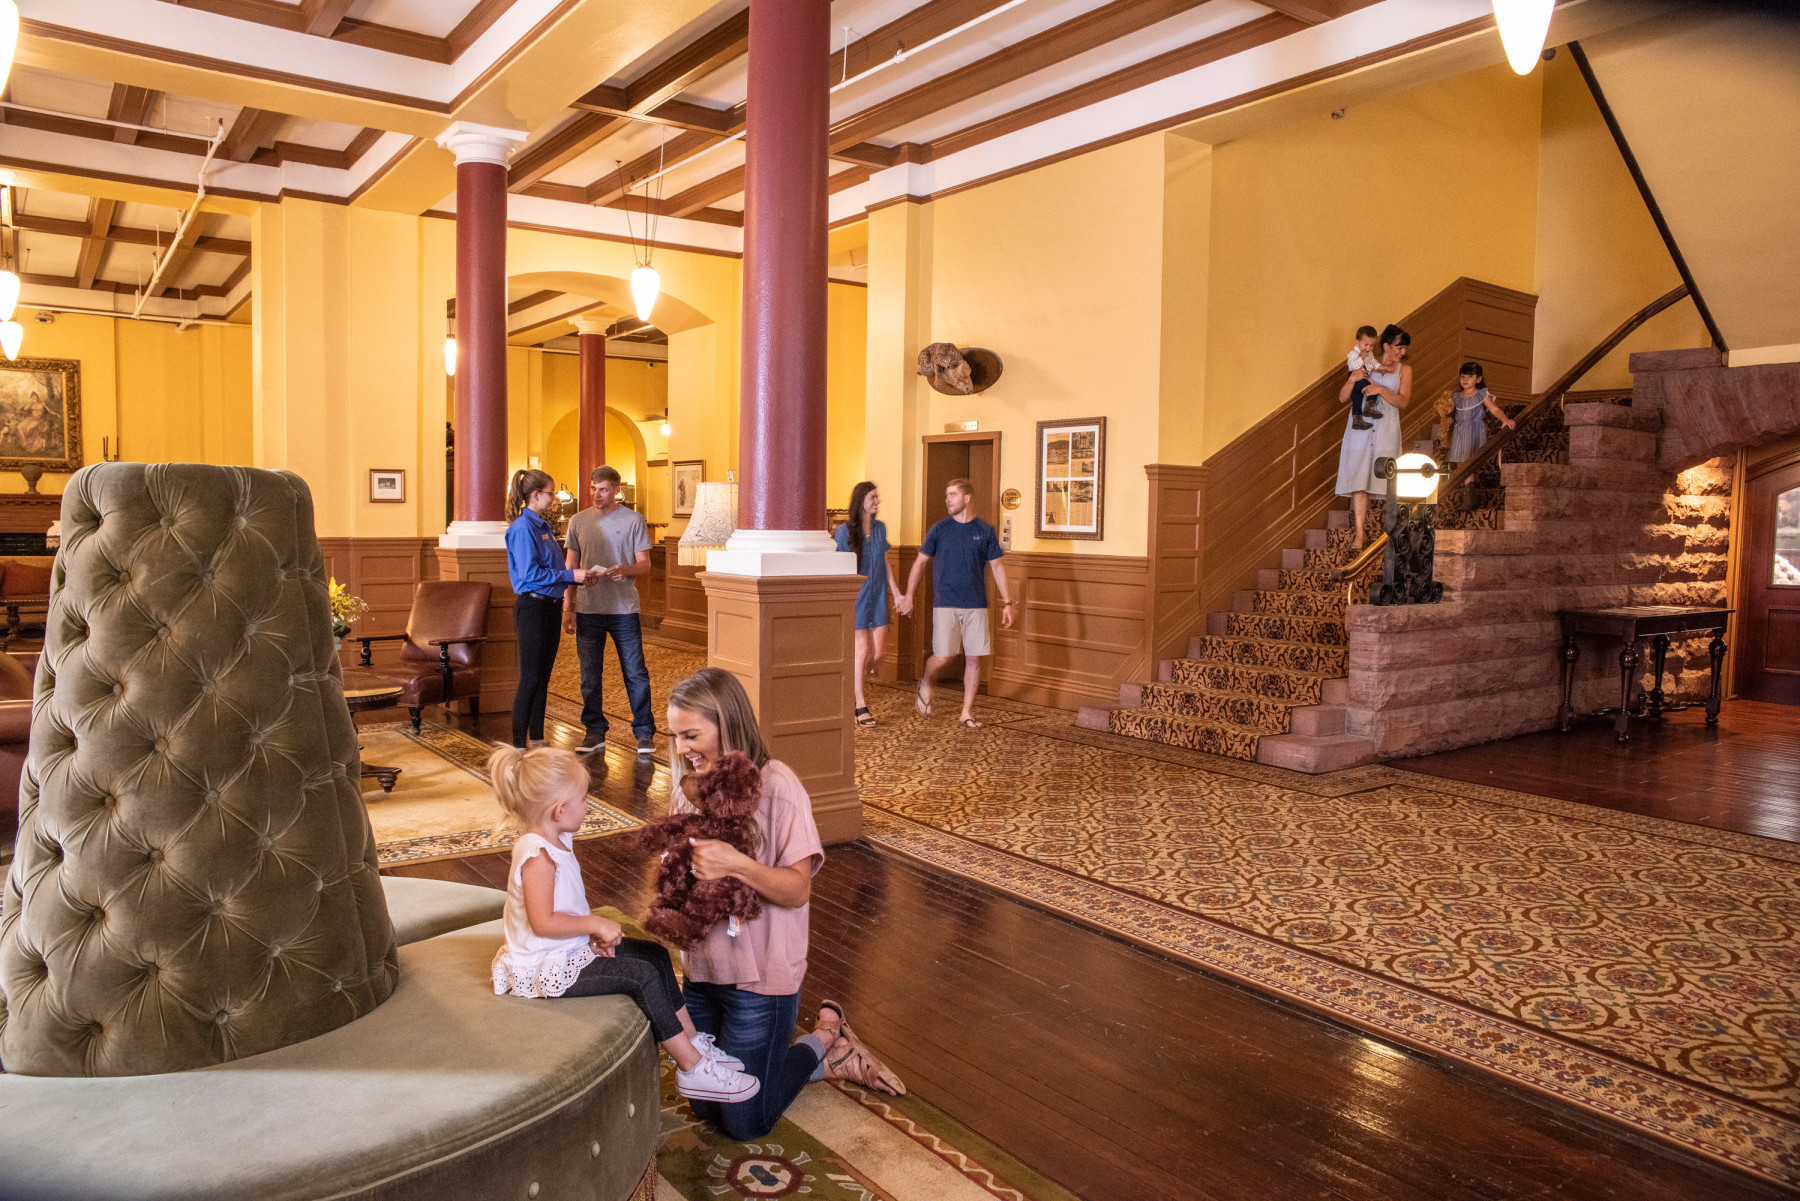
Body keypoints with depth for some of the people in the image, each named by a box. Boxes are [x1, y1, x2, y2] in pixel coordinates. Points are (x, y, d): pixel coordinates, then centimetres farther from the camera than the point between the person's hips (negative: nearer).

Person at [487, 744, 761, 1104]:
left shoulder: (557, 843, 7)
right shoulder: (538, 856, -25)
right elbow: (543, 922, -31)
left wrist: (594, 931, -3)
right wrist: (595, 924, -22)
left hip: (573, 949, 11)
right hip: (547, 968, -11)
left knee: (655, 953, 8)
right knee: (642, 975, -17)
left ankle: (694, 1042, 13)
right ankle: (692, 1070, -9)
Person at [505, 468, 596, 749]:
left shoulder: (542, 526, 15)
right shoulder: (523, 528, -14)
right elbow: (530, 573, -21)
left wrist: (579, 578, 6)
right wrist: (570, 575, -18)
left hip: (550, 607, 9)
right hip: (532, 607, -9)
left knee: (543, 677, 13)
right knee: (530, 678, -5)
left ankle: (536, 740, 22)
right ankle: (518, 744, 2)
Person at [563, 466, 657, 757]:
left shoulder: (633, 520, 1)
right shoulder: (578, 521, 9)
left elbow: (645, 564, 1)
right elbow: (570, 567, 11)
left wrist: (624, 570, -21)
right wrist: (567, 607, 6)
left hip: (624, 609, -2)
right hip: (587, 610, 3)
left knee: (635, 673, -1)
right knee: (590, 676, 7)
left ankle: (644, 733, 8)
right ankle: (594, 732, 18)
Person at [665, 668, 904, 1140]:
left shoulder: (776, 785, -21)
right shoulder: (690, 785, 0)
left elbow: (797, 890, -21)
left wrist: (735, 864, -35)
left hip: (761, 973, -7)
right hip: (703, 967, 7)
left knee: (745, 1122, 5)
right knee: (706, 1108, 16)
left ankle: (826, 1039, 26)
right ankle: (828, 1061, 32)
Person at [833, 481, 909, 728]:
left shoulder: (880, 528, 9)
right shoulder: (845, 531, -7)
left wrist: (898, 594, 12)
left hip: (877, 597, 5)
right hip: (856, 597, -5)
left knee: (876, 654, 2)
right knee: (862, 650, -7)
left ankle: (852, 686, 28)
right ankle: (860, 706, 4)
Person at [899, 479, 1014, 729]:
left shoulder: (985, 531, 4)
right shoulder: (939, 529, 2)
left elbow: (997, 568, 8)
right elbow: (920, 562, 8)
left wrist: (1007, 603, 3)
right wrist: (908, 595, 3)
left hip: (976, 605, 1)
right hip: (945, 604, -1)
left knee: (973, 659, 1)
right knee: (943, 656, -7)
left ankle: (967, 713, 12)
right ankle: (925, 683, 26)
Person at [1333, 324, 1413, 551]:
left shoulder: (1404, 370, 10)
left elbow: (1402, 401, -5)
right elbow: (1343, 396, 6)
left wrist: (1380, 389, -19)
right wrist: (1353, 379, -11)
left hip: (1386, 431, 1)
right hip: (1361, 428, -1)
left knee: (1381, 479, 1)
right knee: (1358, 479, -9)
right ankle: (1360, 532, -8)